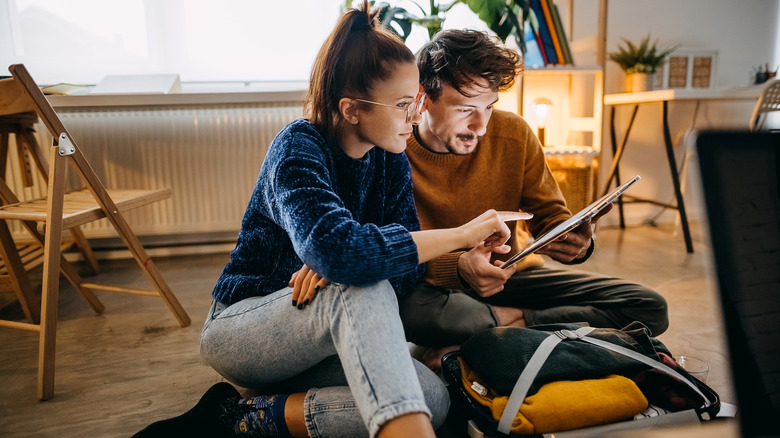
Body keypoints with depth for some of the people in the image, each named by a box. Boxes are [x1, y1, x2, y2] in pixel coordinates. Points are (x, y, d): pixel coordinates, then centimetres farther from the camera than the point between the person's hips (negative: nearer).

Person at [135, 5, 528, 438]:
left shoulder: (391, 162, -1)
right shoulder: (298, 149, -20)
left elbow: (408, 268, -7)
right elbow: (337, 248, -40)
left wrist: (332, 265, -28)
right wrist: (460, 234, -32)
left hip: (324, 335, 6)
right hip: (239, 329, -6)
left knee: (432, 398, -23)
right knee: (361, 289, -37)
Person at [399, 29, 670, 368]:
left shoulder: (513, 134, -4)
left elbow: (549, 213, 4)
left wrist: (575, 241, -20)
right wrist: (458, 268, -37)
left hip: (509, 274, 6)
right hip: (436, 285, -5)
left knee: (649, 308, -9)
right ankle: (518, 320, -15)